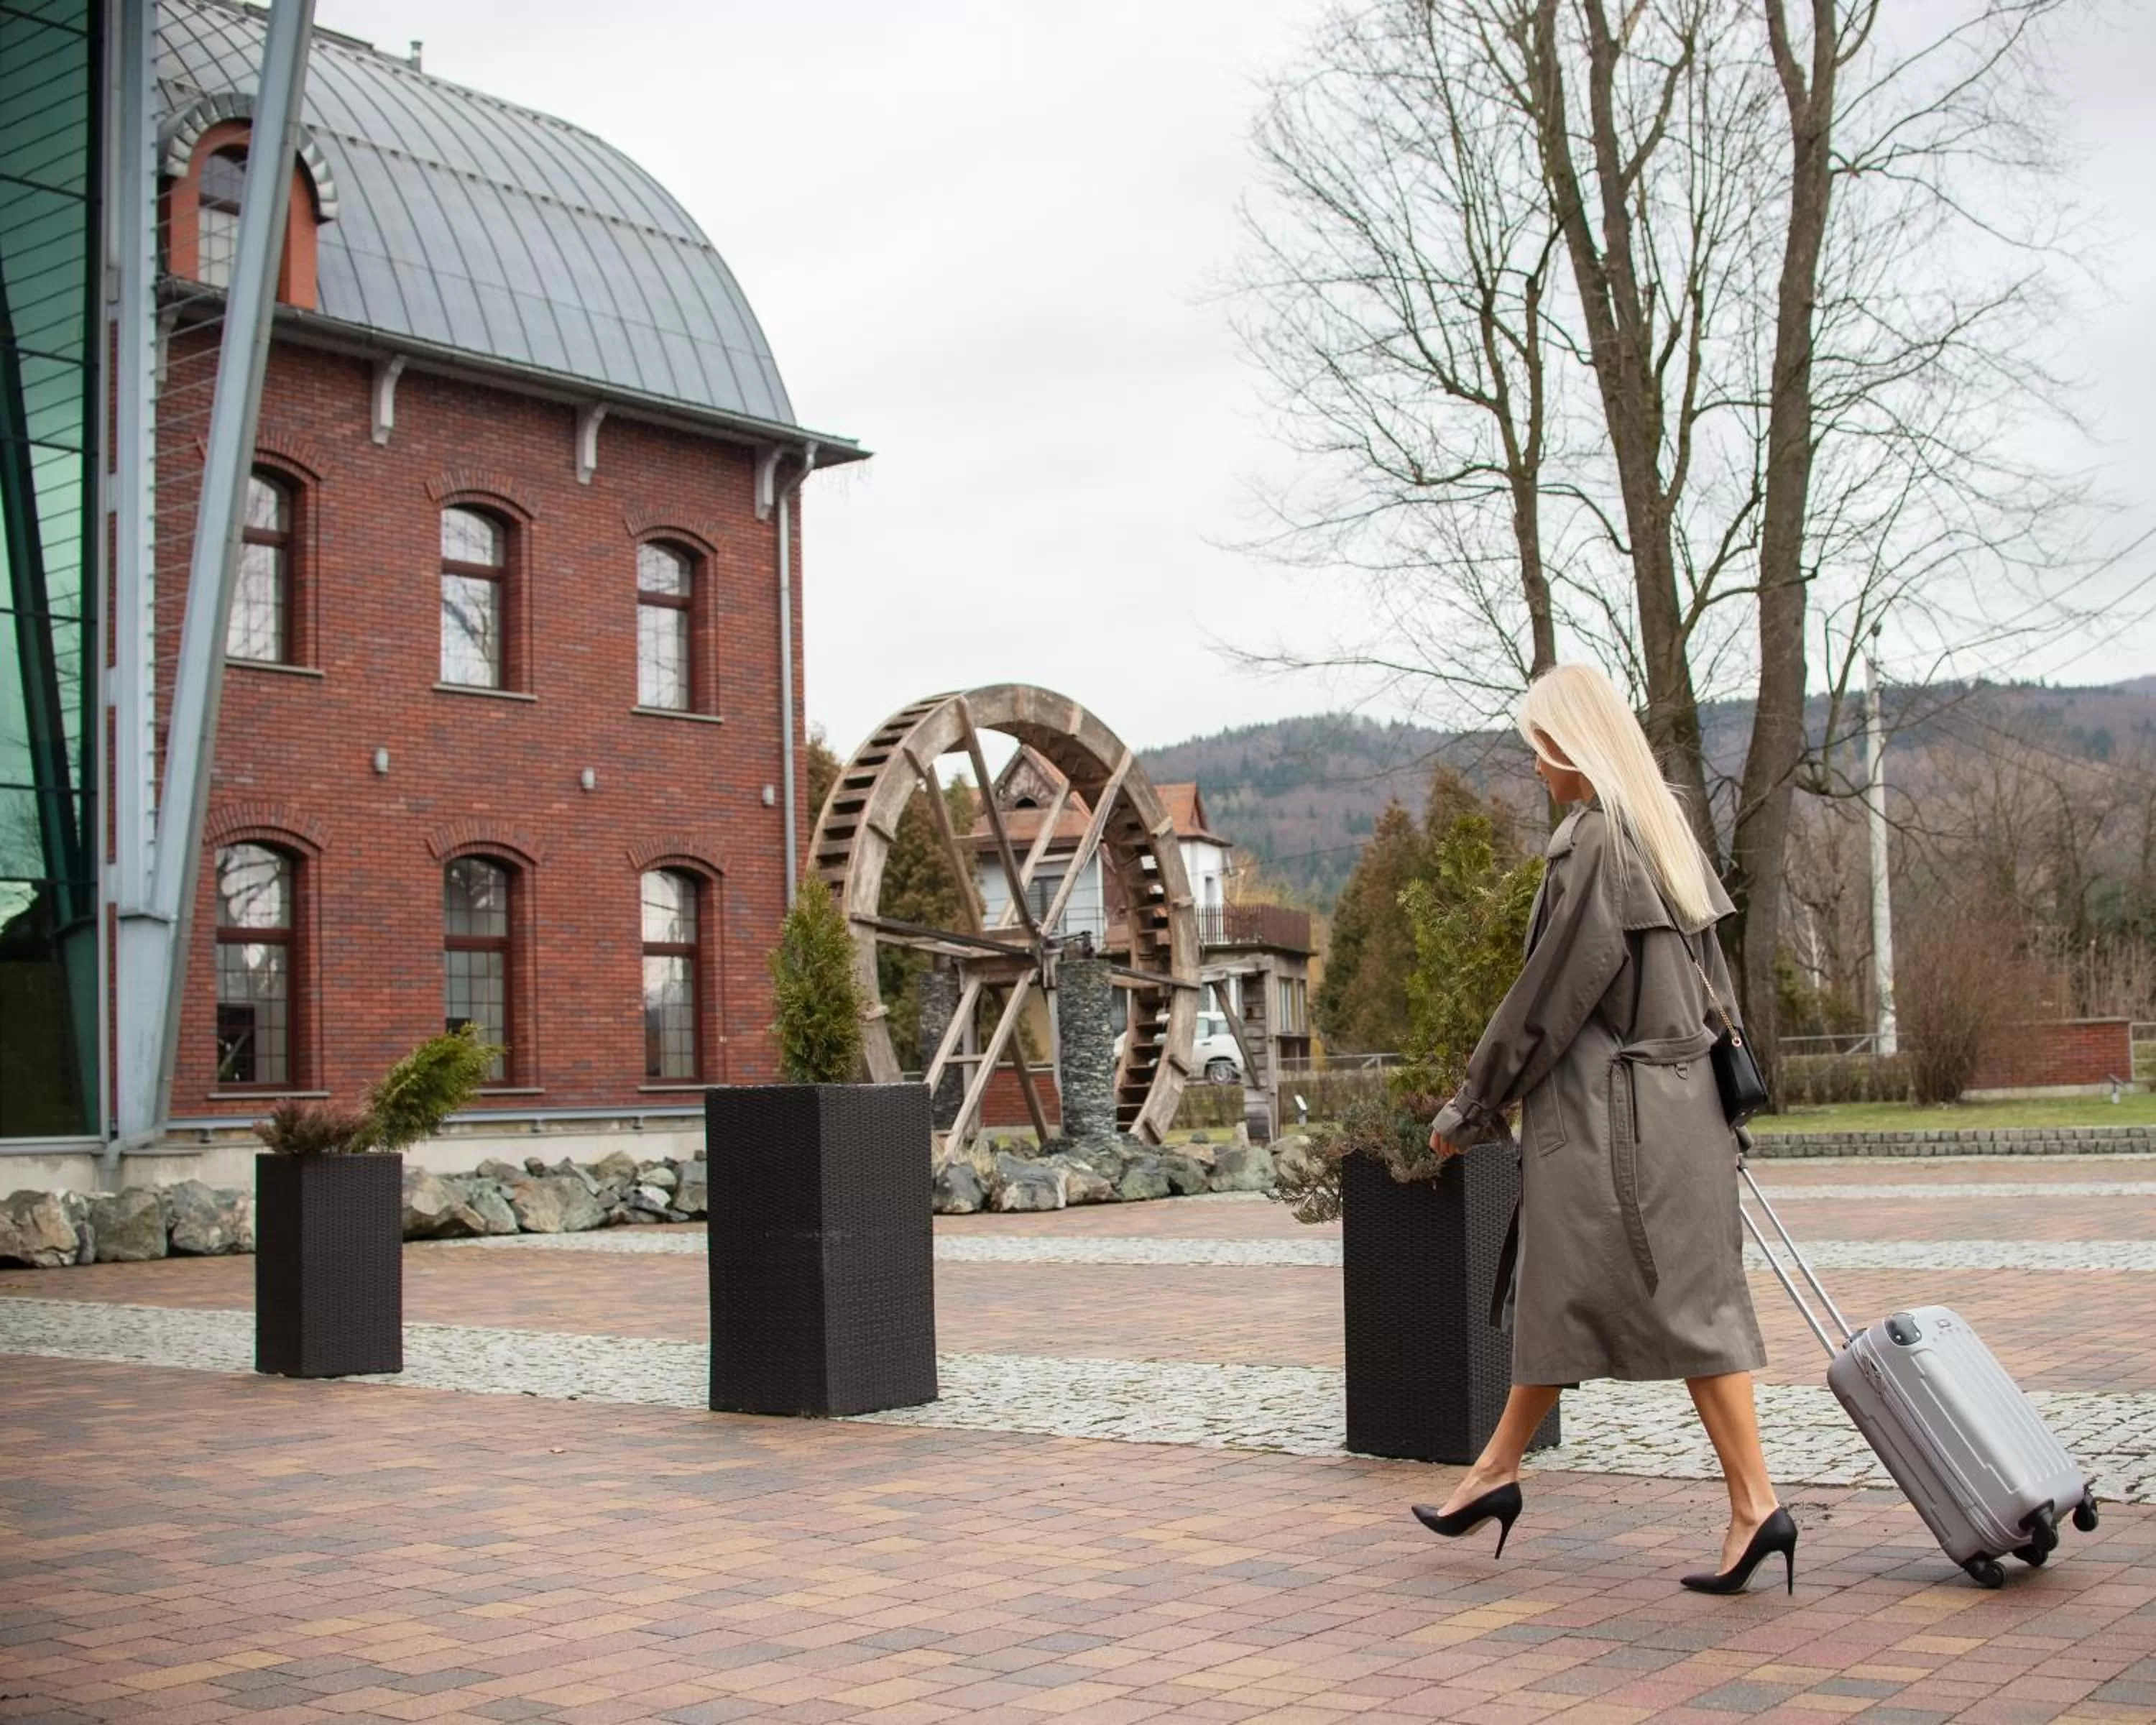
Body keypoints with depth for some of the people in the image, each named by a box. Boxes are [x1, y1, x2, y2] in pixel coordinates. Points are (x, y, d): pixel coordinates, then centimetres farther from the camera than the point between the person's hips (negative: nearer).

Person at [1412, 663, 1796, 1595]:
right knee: (1559, 1288, 12)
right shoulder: (1663, 830, 11)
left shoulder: (1593, 843, -16)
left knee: (1676, 1299, -3)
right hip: (1674, 1094, 9)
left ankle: (1755, 1504, -1)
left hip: (1609, 1107, -9)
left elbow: (1551, 993, -16)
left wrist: (1470, 1108, -7)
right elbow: (1707, 976, 16)